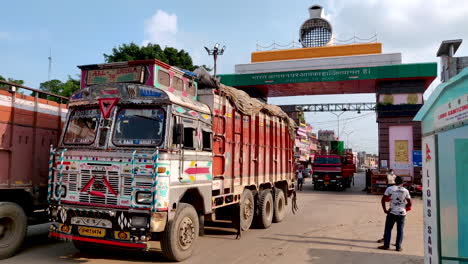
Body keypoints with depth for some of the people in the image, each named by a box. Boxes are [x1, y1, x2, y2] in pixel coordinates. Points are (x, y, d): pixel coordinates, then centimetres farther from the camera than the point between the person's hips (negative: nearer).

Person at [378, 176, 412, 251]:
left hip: (392, 212, -2)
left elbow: (383, 200, -7)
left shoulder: (389, 189, -3)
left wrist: (385, 210, 1)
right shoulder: (405, 191, 2)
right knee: (400, 230, 9)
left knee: (388, 229, 8)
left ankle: (386, 245, 10)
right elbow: (409, 203, 4)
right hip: (402, 213, 2)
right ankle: (398, 247, 12)